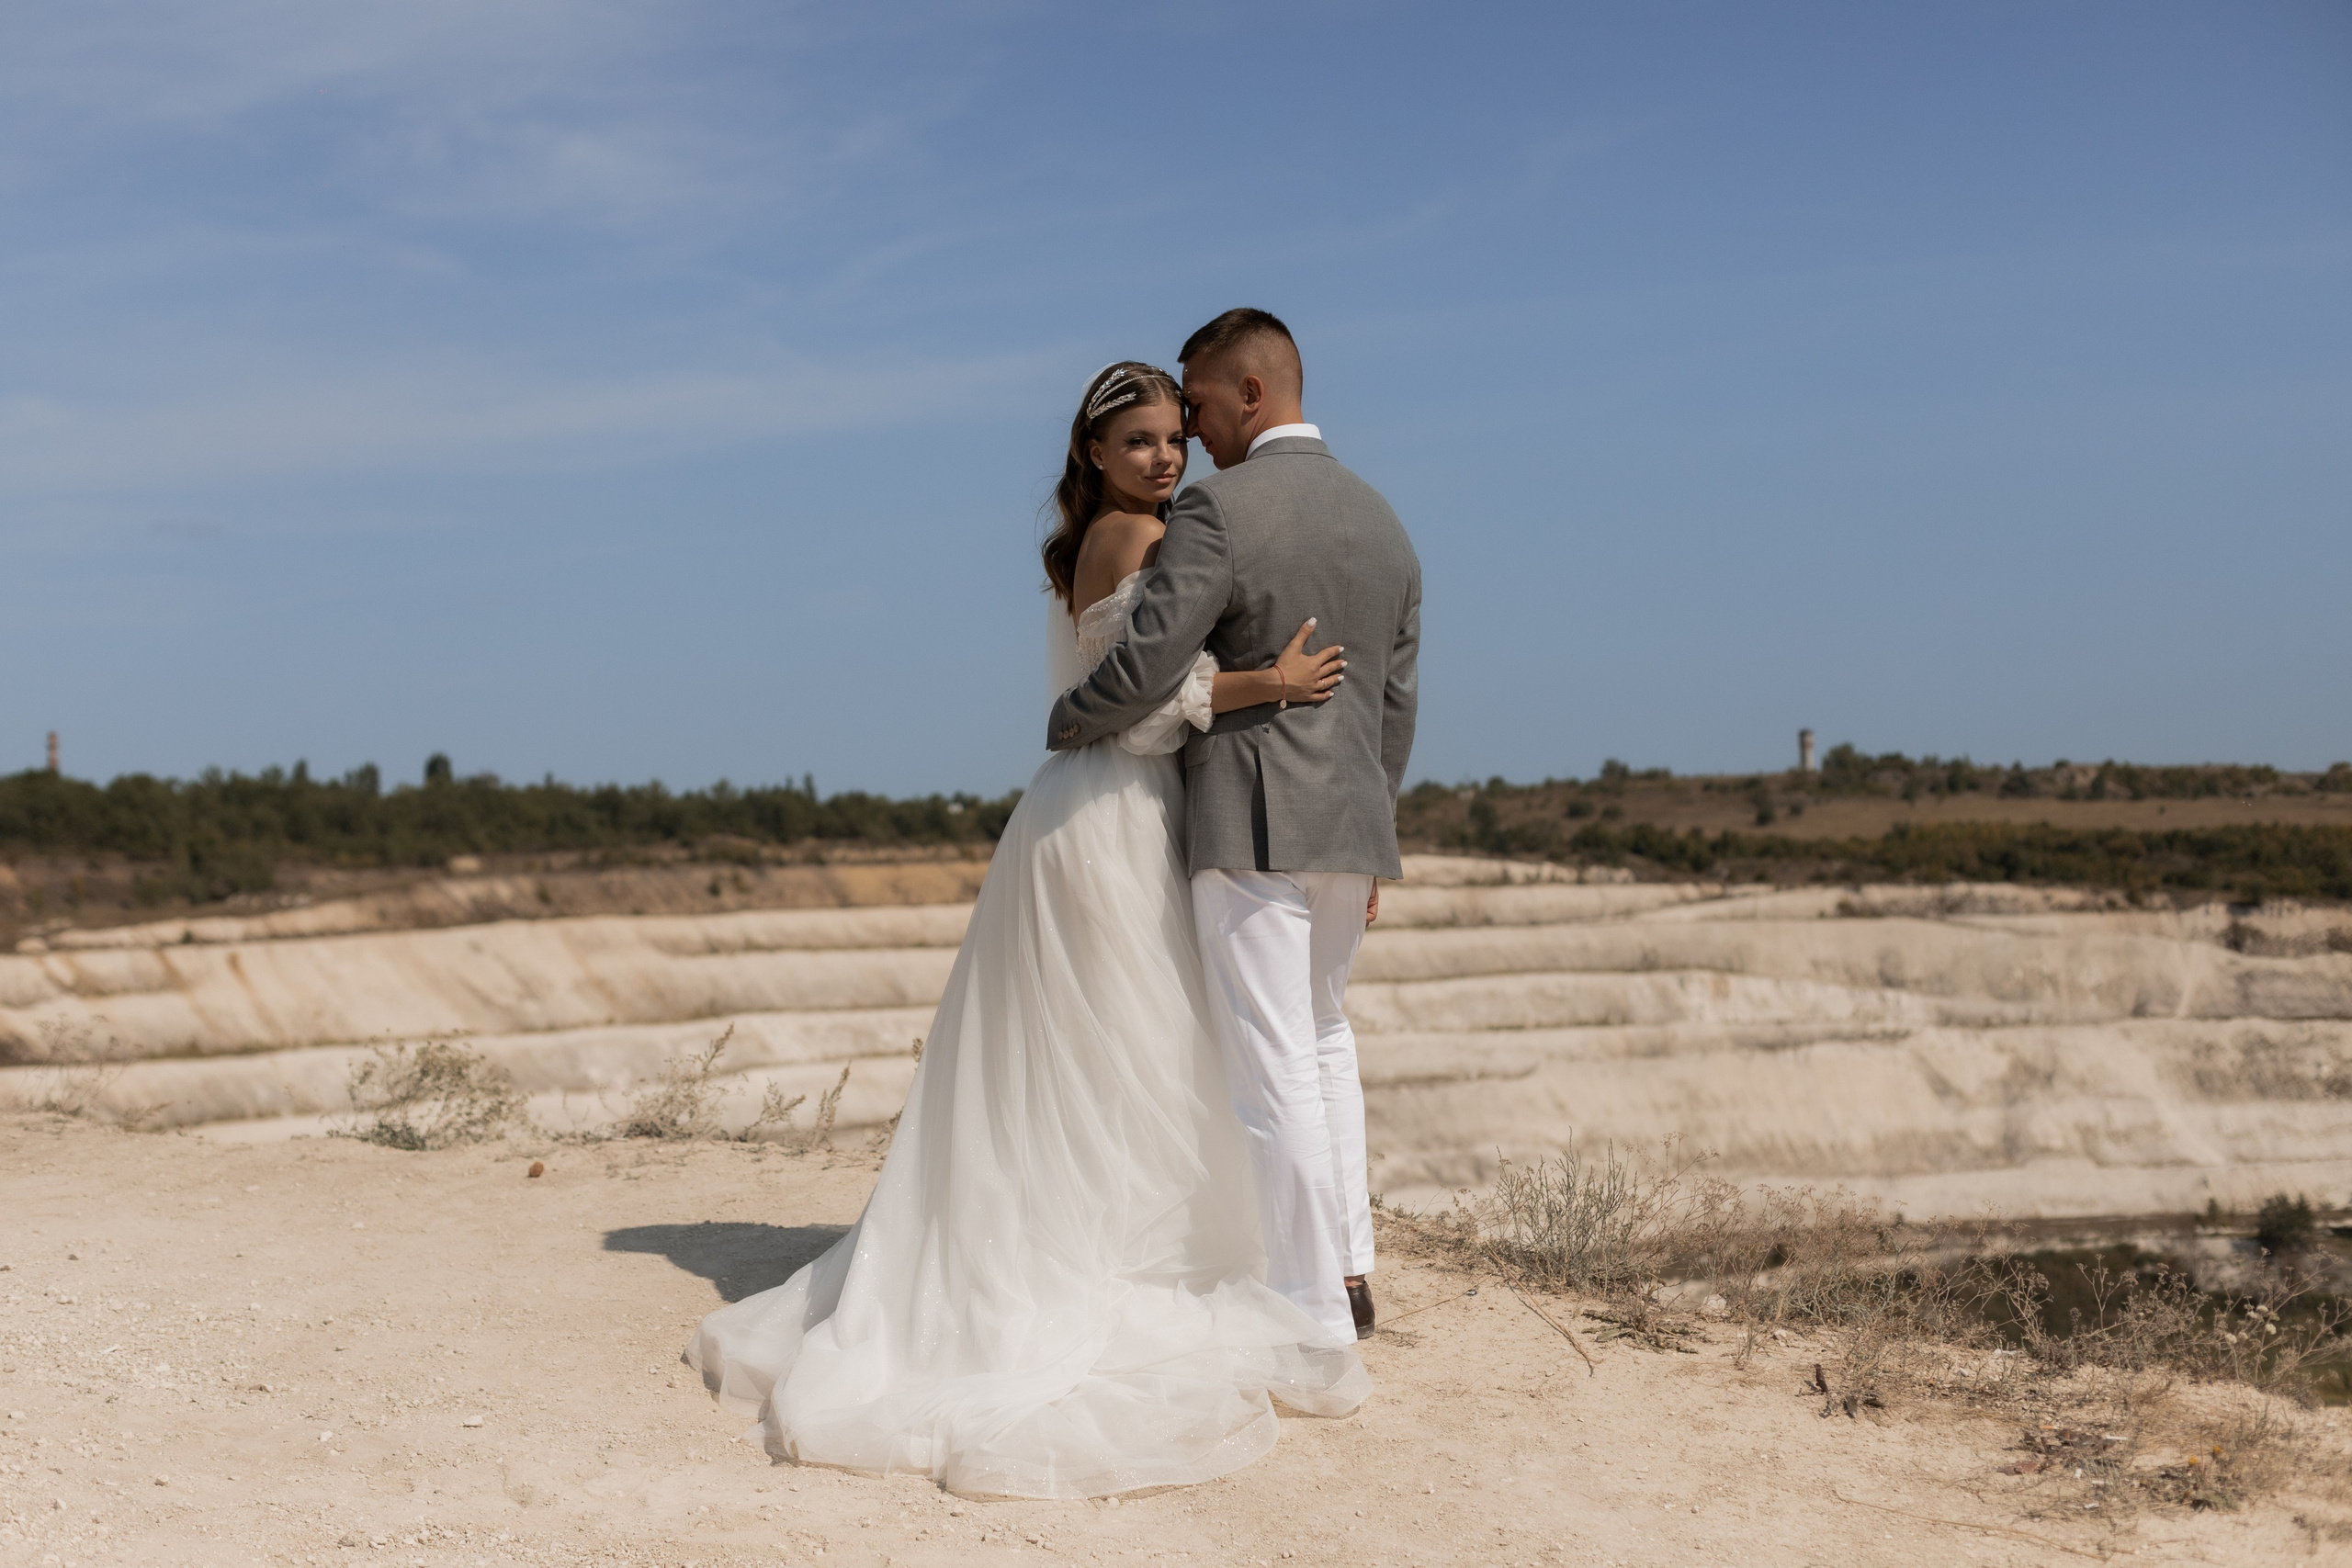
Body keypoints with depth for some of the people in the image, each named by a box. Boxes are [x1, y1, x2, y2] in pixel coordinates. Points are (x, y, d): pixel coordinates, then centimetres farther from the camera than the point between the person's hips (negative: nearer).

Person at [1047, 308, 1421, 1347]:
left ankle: (1312, 1313, 4)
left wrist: (1066, 725, 3)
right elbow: (1396, 703, 13)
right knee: (1322, 1035, 24)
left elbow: (1144, 669, -17)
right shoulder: (1382, 520, 11)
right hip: (1351, 826, 8)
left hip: (1250, 829, -8)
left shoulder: (1219, 510, -13)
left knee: (1273, 1066, -1)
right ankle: (1347, 1266, 26)